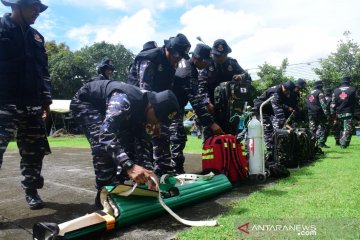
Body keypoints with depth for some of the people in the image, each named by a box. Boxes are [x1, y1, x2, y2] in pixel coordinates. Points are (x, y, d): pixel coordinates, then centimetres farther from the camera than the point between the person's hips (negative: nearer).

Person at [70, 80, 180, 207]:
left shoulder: (144, 108, -14)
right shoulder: (124, 100, -41)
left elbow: (142, 141, -10)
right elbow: (105, 134, -51)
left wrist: (148, 170, -22)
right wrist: (129, 165, -61)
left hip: (105, 107, 8)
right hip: (84, 102, -8)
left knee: (128, 141, -3)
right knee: (102, 142, -28)